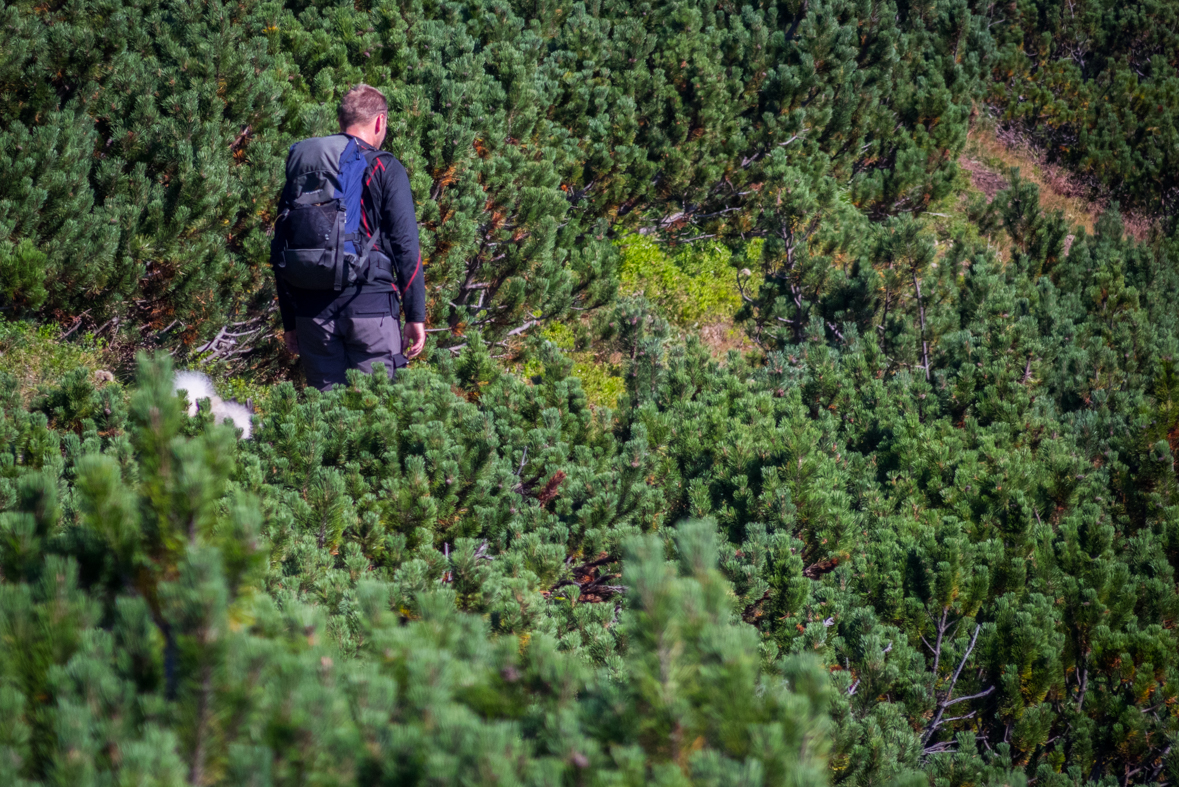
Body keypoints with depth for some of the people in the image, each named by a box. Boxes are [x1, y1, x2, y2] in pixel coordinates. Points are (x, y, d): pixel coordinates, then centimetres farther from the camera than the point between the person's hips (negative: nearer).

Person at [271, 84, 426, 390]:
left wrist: (289, 320, 18)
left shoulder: (300, 169, 14)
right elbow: (406, 246, -5)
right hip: (369, 304, -4)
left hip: (312, 309, 4)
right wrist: (416, 315, -1)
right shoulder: (385, 169, -1)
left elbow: (281, 250, 14)